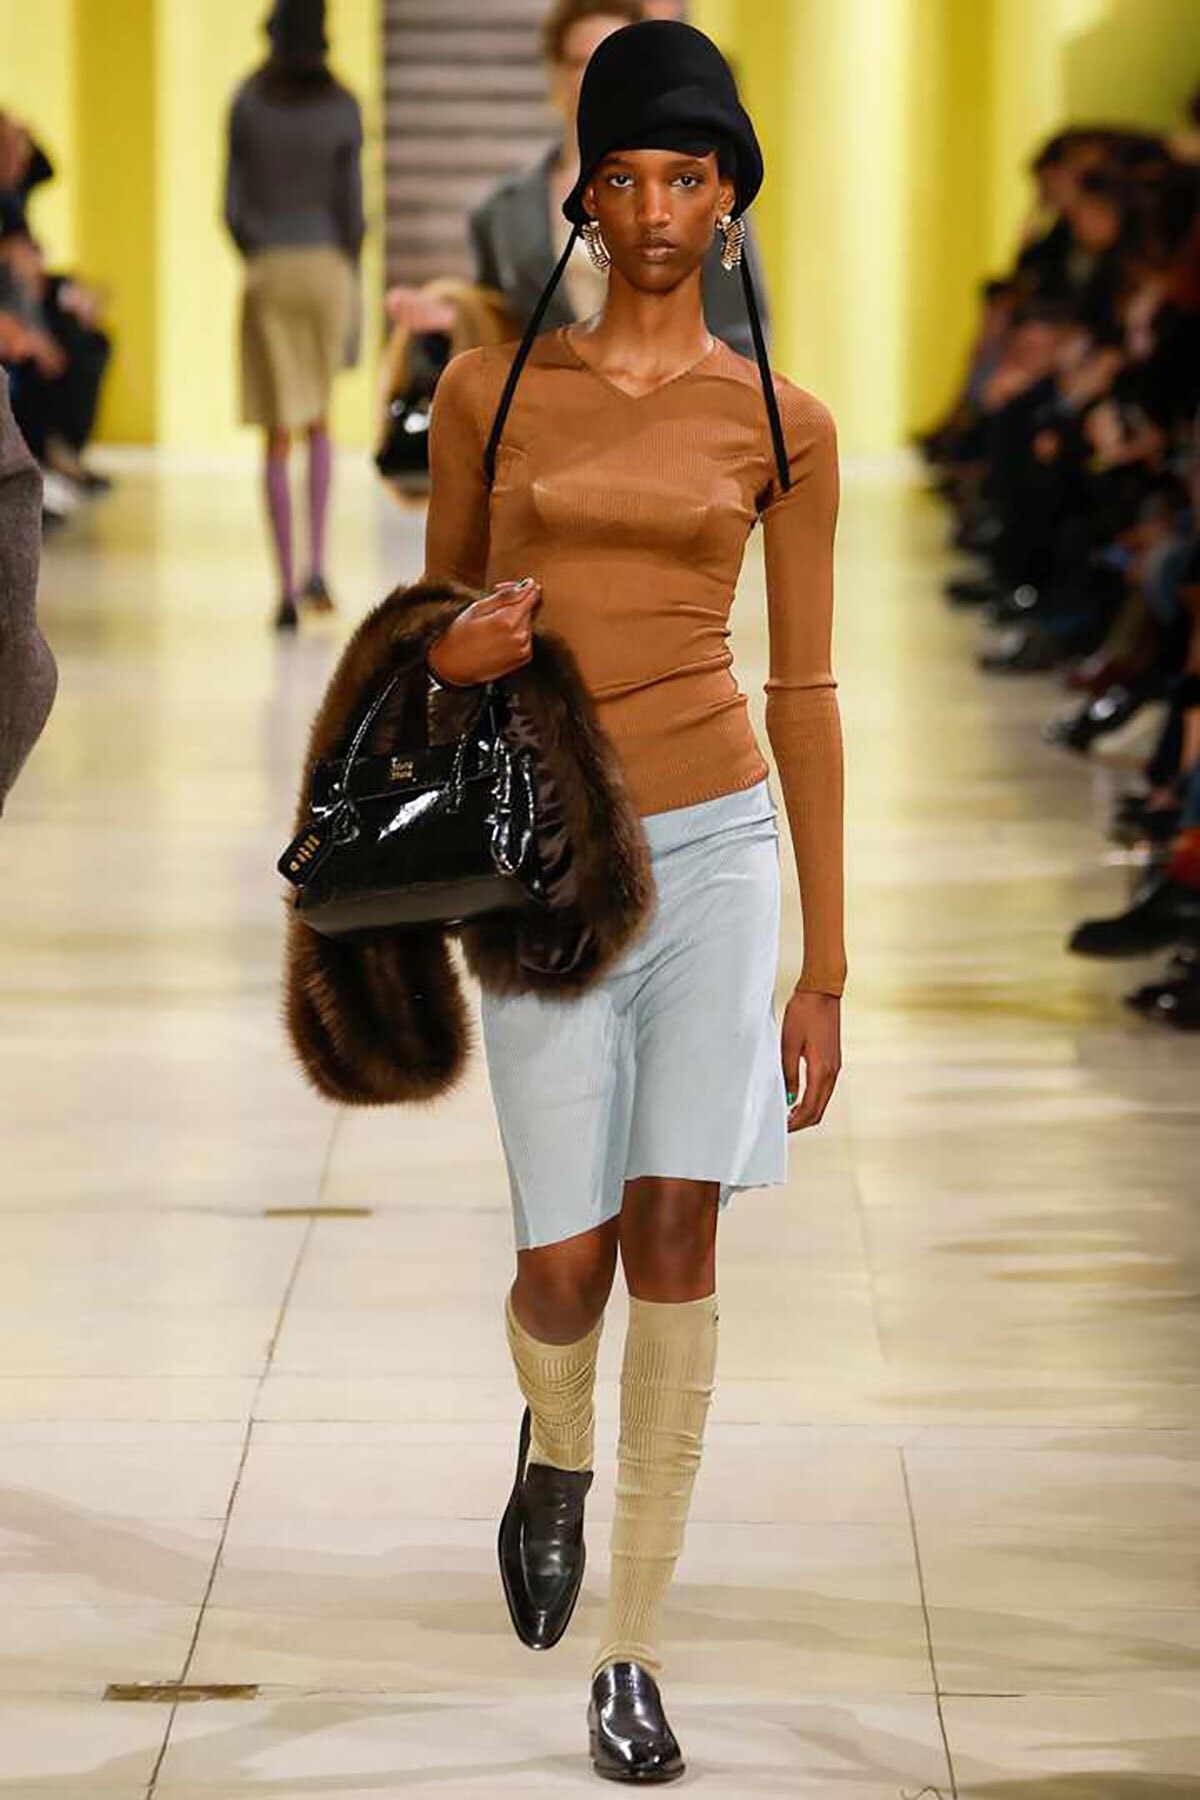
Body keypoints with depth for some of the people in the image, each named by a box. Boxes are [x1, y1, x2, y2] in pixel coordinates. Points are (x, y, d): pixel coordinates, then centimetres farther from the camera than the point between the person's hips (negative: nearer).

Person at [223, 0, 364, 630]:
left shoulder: (247, 105, -3)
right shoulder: (342, 107, -4)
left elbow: (233, 206, -1)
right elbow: (351, 205, -3)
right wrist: (350, 278, 10)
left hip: (268, 272, -1)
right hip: (327, 266, 1)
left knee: (279, 436, 3)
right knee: (319, 420, 19)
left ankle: (287, 591, -2)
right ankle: (316, 566, 4)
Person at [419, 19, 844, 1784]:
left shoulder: (778, 422, 3)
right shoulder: (491, 387, 4)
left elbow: (803, 688, 6)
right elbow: (435, 629, 12)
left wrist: (825, 971, 5)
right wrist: (450, 657, -15)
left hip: (716, 842, 0)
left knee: (676, 1238, -7)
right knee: (569, 1262, -2)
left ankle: (633, 1653, 2)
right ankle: (559, 1447, 36)